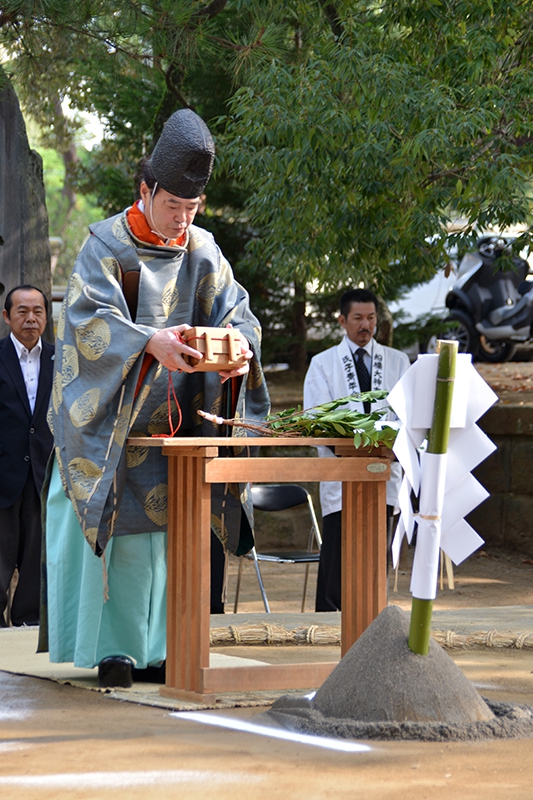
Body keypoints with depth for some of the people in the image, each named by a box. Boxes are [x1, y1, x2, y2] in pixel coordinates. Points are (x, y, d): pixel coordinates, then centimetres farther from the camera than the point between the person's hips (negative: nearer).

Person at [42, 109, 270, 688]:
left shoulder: (202, 252, 6)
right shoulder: (107, 244, -7)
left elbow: (236, 312, 0)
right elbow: (89, 318, -20)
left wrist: (242, 348, -25)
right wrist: (150, 343, -37)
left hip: (172, 421, 4)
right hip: (110, 418, -4)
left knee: (161, 528, 3)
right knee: (112, 526, -6)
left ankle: (151, 649, 8)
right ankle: (111, 649, -3)